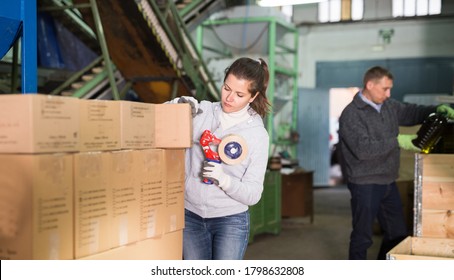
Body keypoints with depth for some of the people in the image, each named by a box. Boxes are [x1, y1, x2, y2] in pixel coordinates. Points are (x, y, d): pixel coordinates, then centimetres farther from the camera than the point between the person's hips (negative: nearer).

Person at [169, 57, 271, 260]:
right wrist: (178, 105, -17)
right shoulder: (201, 112, -1)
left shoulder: (258, 134, -7)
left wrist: (223, 178, -26)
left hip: (231, 221, -2)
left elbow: (252, 194, -9)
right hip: (191, 216, 3)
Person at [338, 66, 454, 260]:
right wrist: (397, 142, -26)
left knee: (398, 233, 16)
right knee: (362, 236, 2)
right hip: (365, 184, -8)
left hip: (388, 182, 8)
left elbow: (411, 112, 19)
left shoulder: (388, 106, 8)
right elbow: (362, 148, -26)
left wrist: (437, 109, 0)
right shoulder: (351, 114, -16)